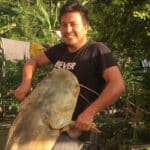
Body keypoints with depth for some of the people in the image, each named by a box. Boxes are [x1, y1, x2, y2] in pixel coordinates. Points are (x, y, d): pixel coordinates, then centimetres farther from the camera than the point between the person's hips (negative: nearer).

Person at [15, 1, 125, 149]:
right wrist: (26, 83, 3)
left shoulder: (98, 50, -10)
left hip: (78, 126, -6)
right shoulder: (59, 50, 10)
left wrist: (90, 112, -28)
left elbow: (118, 85, -20)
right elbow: (33, 61, 24)